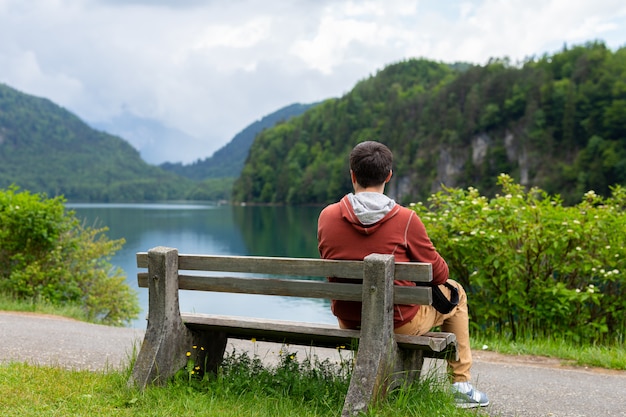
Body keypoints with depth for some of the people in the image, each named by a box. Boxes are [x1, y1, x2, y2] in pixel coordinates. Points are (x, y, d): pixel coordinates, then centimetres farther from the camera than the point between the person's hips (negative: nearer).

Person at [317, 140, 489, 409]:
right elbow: (438, 274, -6)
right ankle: (461, 386, 25)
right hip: (399, 322, -4)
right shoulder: (405, 219, -18)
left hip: (347, 322, 4)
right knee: (454, 292, 22)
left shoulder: (326, 216, -8)